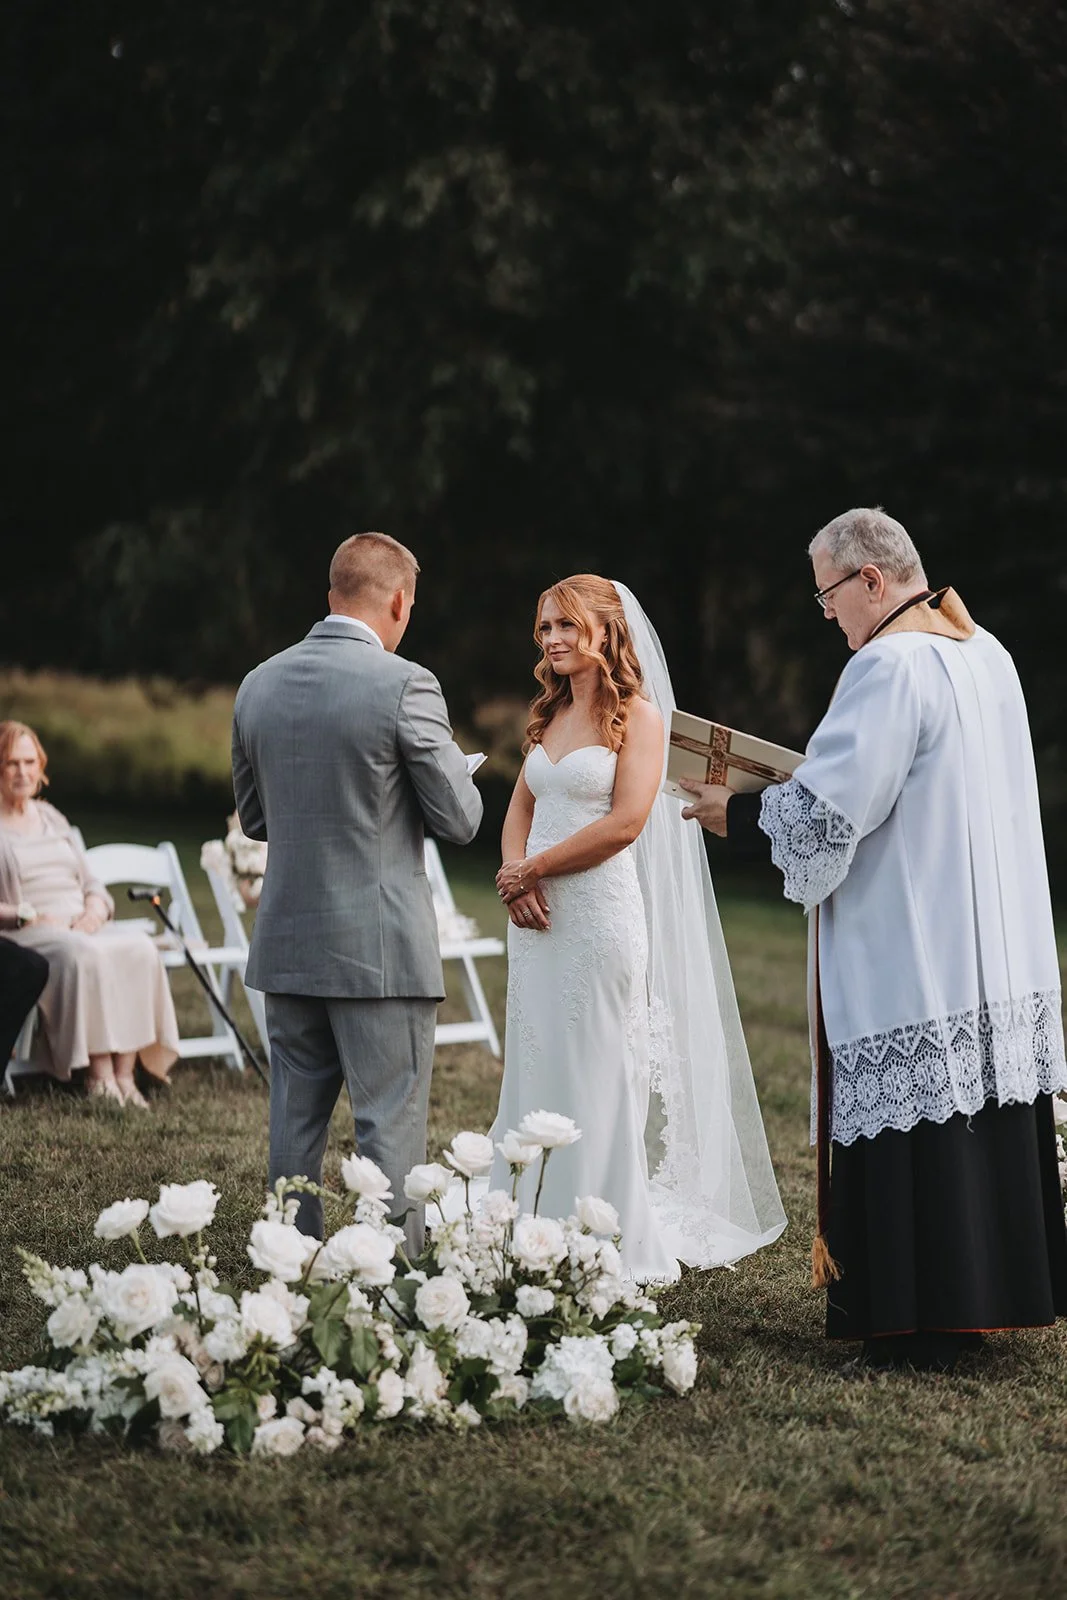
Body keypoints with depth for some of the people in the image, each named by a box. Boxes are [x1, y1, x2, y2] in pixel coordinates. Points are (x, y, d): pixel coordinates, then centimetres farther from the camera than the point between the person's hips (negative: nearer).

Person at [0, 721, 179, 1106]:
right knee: (83, 954, -38)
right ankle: (100, 1075, -36)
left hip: (84, 926, 6)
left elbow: (92, 885, 23)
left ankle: (124, 1072, -31)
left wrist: (95, 909, 0)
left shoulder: (52, 819, 24)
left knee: (139, 947, -27)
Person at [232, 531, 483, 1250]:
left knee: (295, 1124, 13)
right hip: (381, 947, -6)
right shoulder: (404, 685, -13)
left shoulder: (259, 684, 5)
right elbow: (461, 819, -8)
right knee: (390, 1129, 0)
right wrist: (451, 760, 11)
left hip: (287, 944, 6)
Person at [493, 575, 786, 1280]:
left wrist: (535, 867, -10)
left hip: (600, 911, -7)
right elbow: (521, 811, 15)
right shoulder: (550, 715, 15)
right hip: (537, 915, 7)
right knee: (534, 1075, 8)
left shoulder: (637, 715, -6)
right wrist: (515, 872, -6)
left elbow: (625, 821, -15)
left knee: (595, 1078, -2)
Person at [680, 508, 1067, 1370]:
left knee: (913, 1127, -3)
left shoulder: (888, 668, -17)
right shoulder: (986, 653, 11)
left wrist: (738, 812, -4)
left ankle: (922, 1321, 0)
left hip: (914, 952, -9)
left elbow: (829, 810, -19)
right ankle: (992, 1288, 21)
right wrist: (817, 778, 19)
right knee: (985, 1110, 13)